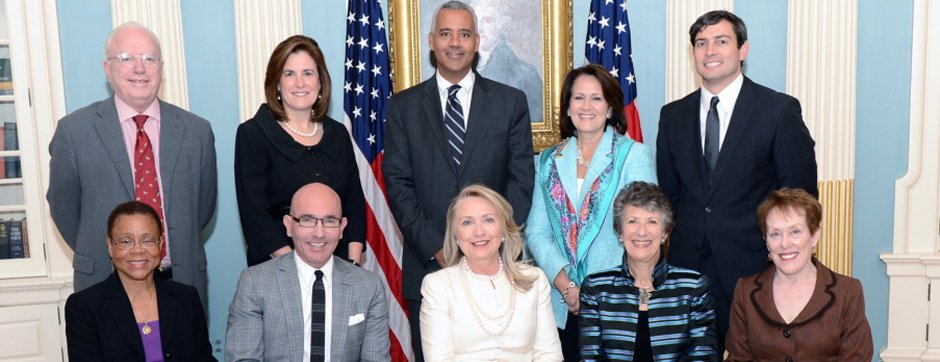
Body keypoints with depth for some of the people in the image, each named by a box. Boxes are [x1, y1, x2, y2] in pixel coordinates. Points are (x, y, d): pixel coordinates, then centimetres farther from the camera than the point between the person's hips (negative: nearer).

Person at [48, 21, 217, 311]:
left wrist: (179, 251, 7)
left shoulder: (197, 131, 0)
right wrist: (97, 257, 9)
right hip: (105, 286, -1)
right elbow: (63, 206, 5)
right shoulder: (74, 130, -4)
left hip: (182, 281, 2)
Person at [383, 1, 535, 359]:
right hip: (427, 265, 1)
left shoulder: (511, 102, 4)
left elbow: (521, 179, 1)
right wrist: (435, 247, -9)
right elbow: (398, 183, 0)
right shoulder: (404, 105, 5)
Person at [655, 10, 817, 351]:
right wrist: (678, 243, 4)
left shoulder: (780, 109, -3)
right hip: (687, 267, 3)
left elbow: (800, 195, -2)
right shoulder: (673, 115, 9)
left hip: (754, 269, -3)